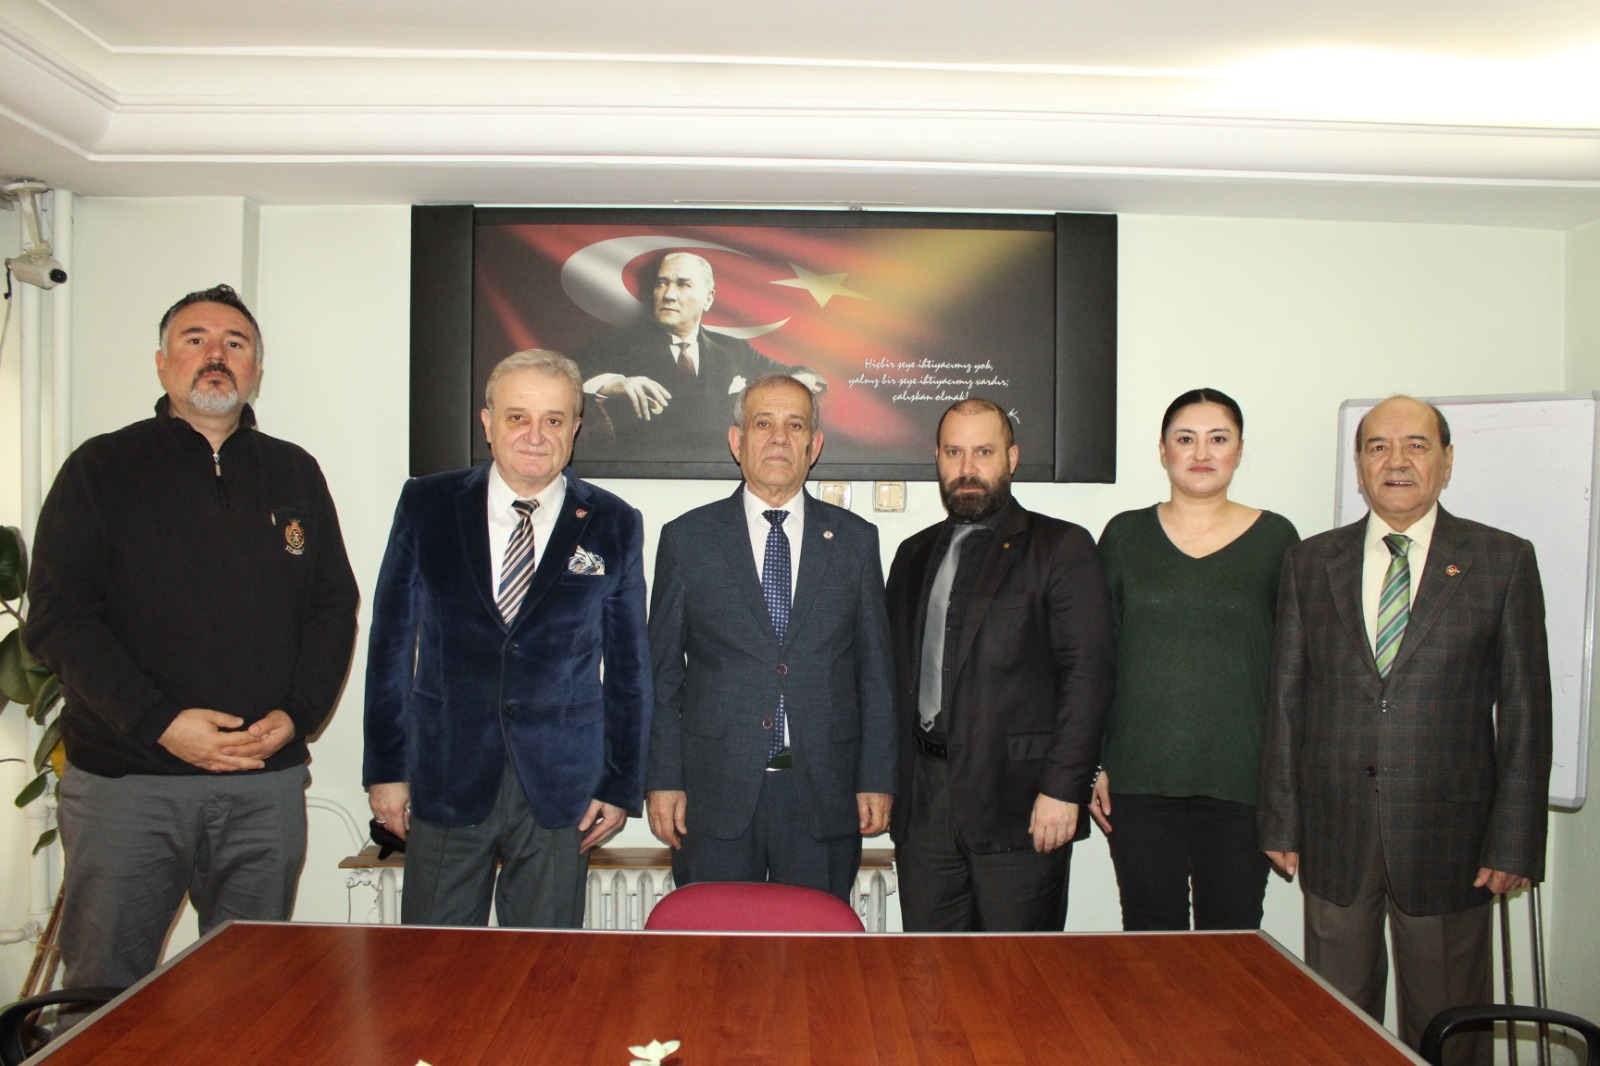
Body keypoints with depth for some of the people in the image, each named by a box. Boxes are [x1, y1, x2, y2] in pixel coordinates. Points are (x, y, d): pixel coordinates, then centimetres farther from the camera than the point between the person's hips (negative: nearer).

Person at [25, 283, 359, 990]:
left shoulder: (294, 474, 12)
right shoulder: (102, 469, 3)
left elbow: (335, 607, 11)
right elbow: (57, 618, -4)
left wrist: (297, 714, -4)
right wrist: (158, 722, -14)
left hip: (267, 782, 2)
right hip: (123, 780, -2)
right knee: (103, 989, 5)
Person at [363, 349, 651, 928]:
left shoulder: (613, 525, 2)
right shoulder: (426, 504, 3)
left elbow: (628, 664, 5)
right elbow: (391, 642, 5)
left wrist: (620, 786, 3)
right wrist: (385, 768, 2)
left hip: (559, 792, 0)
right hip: (445, 780, 1)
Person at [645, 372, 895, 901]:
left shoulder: (855, 540, 6)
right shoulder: (687, 538, 4)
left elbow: (876, 671, 7)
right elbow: (661, 672, 4)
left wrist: (877, 780, 2)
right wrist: (662, 780, -1)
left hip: (824, 796, 1)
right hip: (715, 797, -1)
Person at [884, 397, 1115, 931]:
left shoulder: (1061, 547, -2)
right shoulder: (915, 554, 15)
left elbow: (1087, 675, -8)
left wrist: (1063, 788, -15)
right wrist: (891, 785, 9)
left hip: (1020, 799, -4)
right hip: (923, 802, 5)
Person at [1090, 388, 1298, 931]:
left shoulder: (1274, 537, 4)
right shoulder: (1125, 535, 6)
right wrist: (1095, 763, 2)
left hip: (1240, 779, 0)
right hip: (1140, 778, 1)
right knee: (1150, 935, 7)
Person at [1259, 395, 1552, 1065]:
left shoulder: (1503, 562, 2)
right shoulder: (1310, 562, 6)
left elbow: (1525, 709, 0)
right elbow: (1285, 700, 6)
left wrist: (1515, 841, -5)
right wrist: (1281, 821, 3)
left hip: (1447, 832, -1)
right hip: (1334, 830, 2)